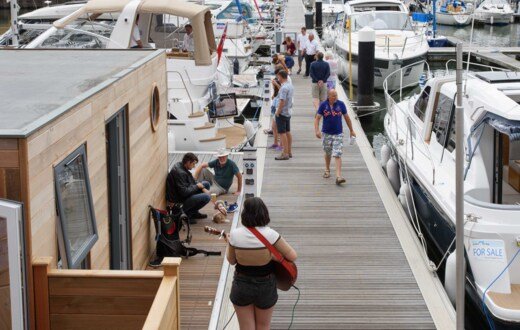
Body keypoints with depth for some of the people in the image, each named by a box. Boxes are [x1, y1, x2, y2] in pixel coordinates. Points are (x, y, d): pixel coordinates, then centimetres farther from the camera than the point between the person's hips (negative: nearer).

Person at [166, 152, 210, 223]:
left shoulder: (181, 166, 4)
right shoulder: (180, 173, -27)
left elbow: (193, 181, 15)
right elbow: (184, 192, -29)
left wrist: (202, 188, -2)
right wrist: (197, 186, -14)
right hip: (179, 201, -10)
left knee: (206, 184, 13)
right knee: (207, 197, -22)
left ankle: (194, 212, 14)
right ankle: (188, 213, -4)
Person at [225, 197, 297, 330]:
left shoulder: (235, 235, -16)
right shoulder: (270, 234, -20)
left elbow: (231, 260, 0)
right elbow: (293, 256, -13)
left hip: (241, 286, 0)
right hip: (266, 286, 0)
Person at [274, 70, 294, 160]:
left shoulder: (284, 87, -21)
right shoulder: (290, 85, 8)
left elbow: (282, 101, -25)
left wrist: (277, 112, -17)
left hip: (282, 113, -10)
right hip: (288, 112, 10)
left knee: (282, 133, -6)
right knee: (288, 132, 15)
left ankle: (285, 154, -5)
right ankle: (289, 152, 21)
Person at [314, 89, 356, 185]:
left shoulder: (341, 104, -3)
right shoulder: (323, 105, -5)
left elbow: (346, 117, 8)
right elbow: (317, 118, -6)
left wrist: (351, 130, 14)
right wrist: (317, 130, -21)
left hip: (338, 134, -1)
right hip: (326, 133, 1)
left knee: (337, 155, -10)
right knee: (328, 153, 18)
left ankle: (338, 176, -17)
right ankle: (327, 170, 41)